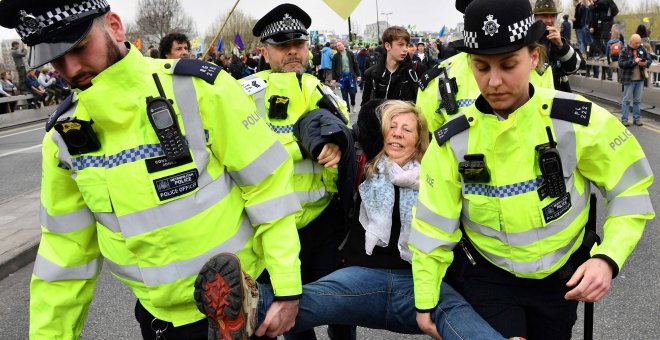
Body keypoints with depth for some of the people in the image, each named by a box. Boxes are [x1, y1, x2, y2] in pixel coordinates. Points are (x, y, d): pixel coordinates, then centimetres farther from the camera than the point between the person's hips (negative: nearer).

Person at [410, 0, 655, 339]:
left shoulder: (580, 121, -18)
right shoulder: (452, 141, -16)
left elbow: (630, 191, -6)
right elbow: (432, 227, -8)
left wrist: (608, 258, -21)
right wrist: (425, 301, -2)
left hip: (561, 276, 2)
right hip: (489, 279, -1)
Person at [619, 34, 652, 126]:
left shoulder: (641, 49, 8)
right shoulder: (625, 51, -8)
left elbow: (649, 59, 13)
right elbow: (621, 64, -17)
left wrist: (646, 63, -10)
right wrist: (634, 61, -23)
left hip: (640, 79, 5)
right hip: (629, 79, -5)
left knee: (637, 100, 11)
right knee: (627, 100, 0)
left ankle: (637, 118, 19)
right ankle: (624, 119, 6)